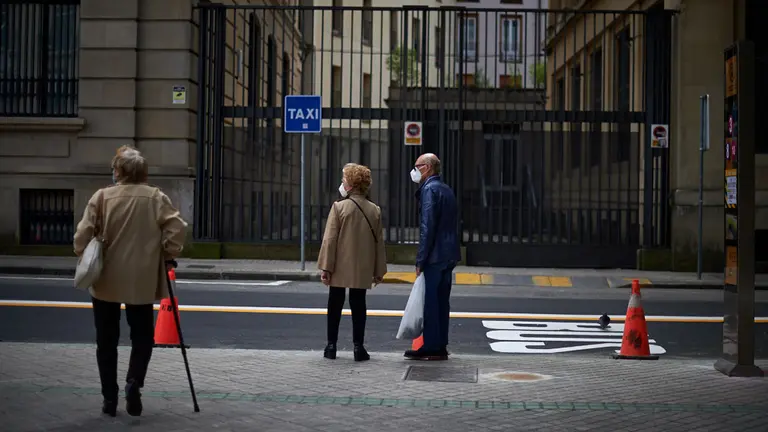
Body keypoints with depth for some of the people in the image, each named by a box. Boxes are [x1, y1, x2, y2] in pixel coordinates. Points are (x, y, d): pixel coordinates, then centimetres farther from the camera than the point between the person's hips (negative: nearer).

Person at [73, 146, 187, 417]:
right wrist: (168, 255, 2)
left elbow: (83, 235, -9)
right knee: (142, 337, 13)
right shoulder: (156, 198, -3)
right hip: (143, 282, 0)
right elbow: (177, 229, -12)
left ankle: (110, 399, 13)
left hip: (106, 281, 0)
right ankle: (134, 381, -11)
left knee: (107, 341, 12)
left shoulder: (102, 197, -4)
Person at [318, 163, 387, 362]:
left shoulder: (339, 207, -11)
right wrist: (379, 271, 11)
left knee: (335, 305, 9)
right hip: (363, 269, 2)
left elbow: (330, 239, -12)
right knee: (358, 305, 8)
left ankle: (331, 346, 14)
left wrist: (326, 267, -8)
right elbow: (379, 242, 5)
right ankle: (358, 347, 6)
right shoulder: (375, 210, 1)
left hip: (339, 268, -2)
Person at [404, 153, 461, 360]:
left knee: (430, 302, -5)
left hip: (434, 257, -9)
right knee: (441, 302, 13)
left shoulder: (429, 189, -11)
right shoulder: (446, 190, 17)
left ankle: (431, 348, -3)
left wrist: (420, 260, -16)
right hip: (448, 256, 9)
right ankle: (440, 346, 18)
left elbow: (427, 227, -18)